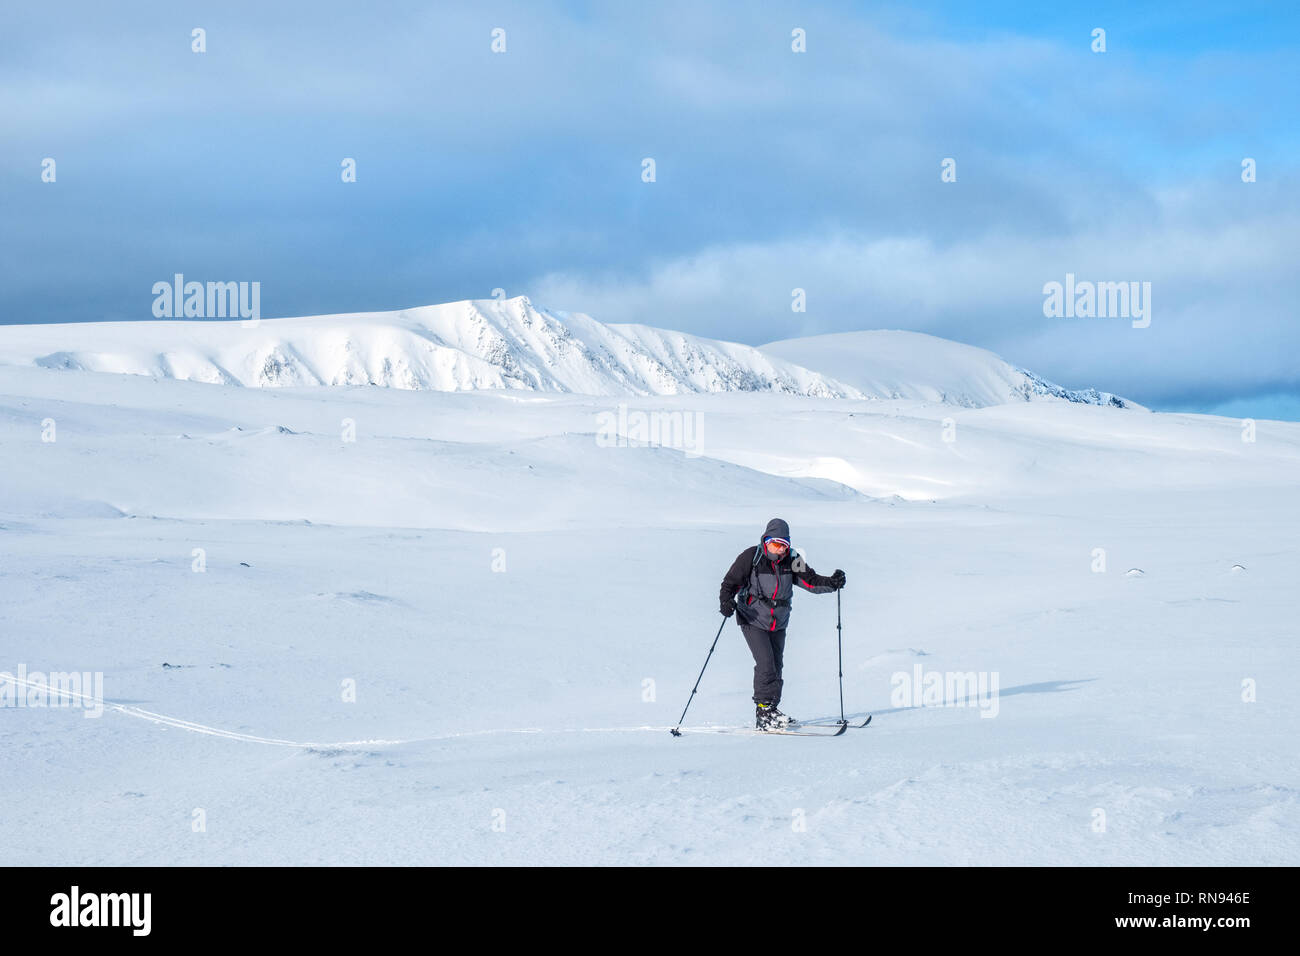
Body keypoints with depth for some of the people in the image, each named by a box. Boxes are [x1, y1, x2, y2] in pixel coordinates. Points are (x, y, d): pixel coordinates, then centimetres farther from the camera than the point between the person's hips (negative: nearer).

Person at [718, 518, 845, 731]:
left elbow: (810, 580, 1)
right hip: (753, 621, -5)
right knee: (766, 663, -16)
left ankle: (770, 712, 20)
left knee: (776, 666, 10)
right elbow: (731, 582, -8)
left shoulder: (791, 560, -1)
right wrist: (726, 601, -26)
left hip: (778, 623, 5)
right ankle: (763, 711, -12)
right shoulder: (750, 557, -12)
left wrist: (831, 583, -16)